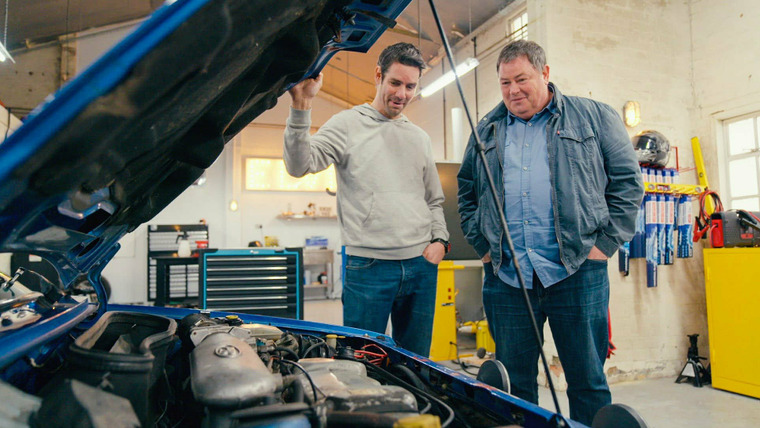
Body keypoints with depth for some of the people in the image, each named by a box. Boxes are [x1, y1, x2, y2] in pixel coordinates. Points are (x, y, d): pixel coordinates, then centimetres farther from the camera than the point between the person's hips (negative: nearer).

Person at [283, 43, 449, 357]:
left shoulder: (420, 138, 17)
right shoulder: (348, 124, 1)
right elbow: (300, 165, -14)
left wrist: (440, 239, 7)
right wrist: (302, 106, -25)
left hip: (421, 266, 5)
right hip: (369, 265, -5)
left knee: (415, 363, 15)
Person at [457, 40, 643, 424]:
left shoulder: (594, 118, 7)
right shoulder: (487, 131, 15)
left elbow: (628, 181, 6)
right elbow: (466, 191, 20)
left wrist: (606, 242, -3)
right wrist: (480, 244, 8)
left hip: (577, 273, -2)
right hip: (505, 277, 3)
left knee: (588, 381, 8)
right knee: (514, 382, 12)